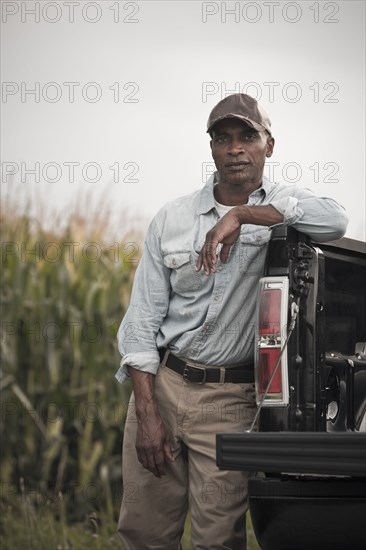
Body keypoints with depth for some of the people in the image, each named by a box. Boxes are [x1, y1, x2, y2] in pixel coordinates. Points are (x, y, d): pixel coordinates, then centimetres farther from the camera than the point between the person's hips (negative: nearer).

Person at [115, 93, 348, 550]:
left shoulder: (282, 206, 2)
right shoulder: (171, 219, 6)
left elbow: (335, 221, -24)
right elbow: (142, 320, 4)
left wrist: (240, 214, -22)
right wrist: (147, 412, -6)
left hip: (233, 397, -2)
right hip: (162, 382, 2)